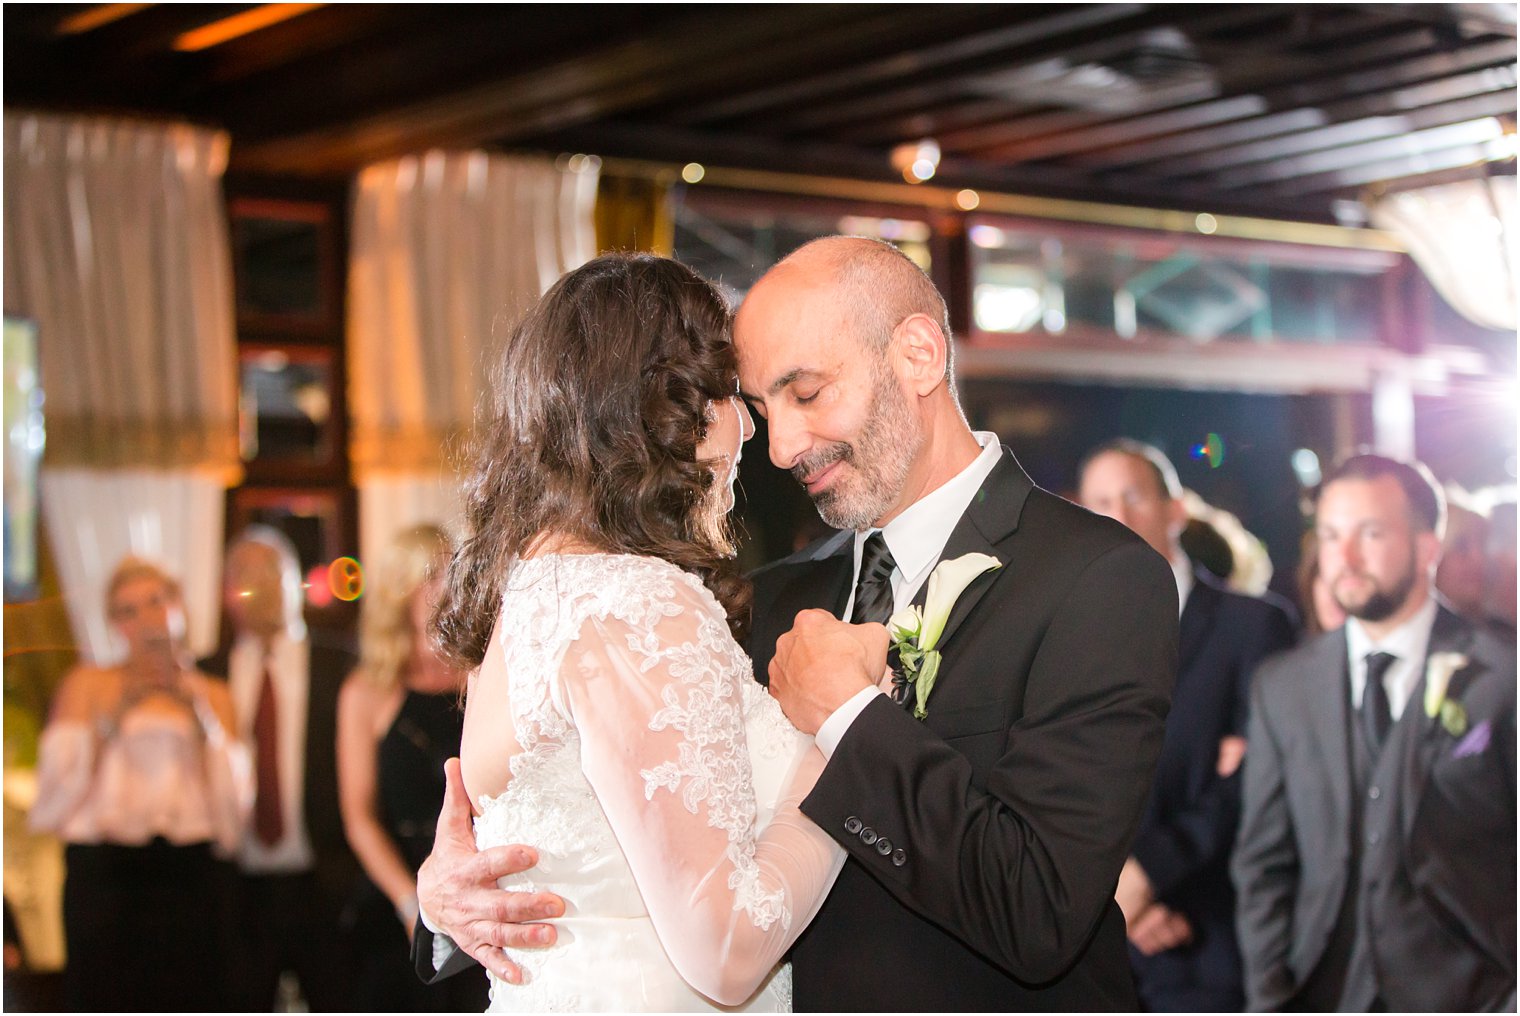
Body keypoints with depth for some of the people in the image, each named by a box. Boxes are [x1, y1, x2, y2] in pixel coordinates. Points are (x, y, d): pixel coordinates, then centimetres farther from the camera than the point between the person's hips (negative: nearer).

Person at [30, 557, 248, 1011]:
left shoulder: (211, 694, 15)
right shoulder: (88, 684, 12)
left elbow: (233, 802, 4)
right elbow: (56, 793, 2)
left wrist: (200, 713, 0)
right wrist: (110, 714, -2)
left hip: (190, 873, 1)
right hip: (106, 871, -1)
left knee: (188, 1003, -4)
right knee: (106, 1004, -6)